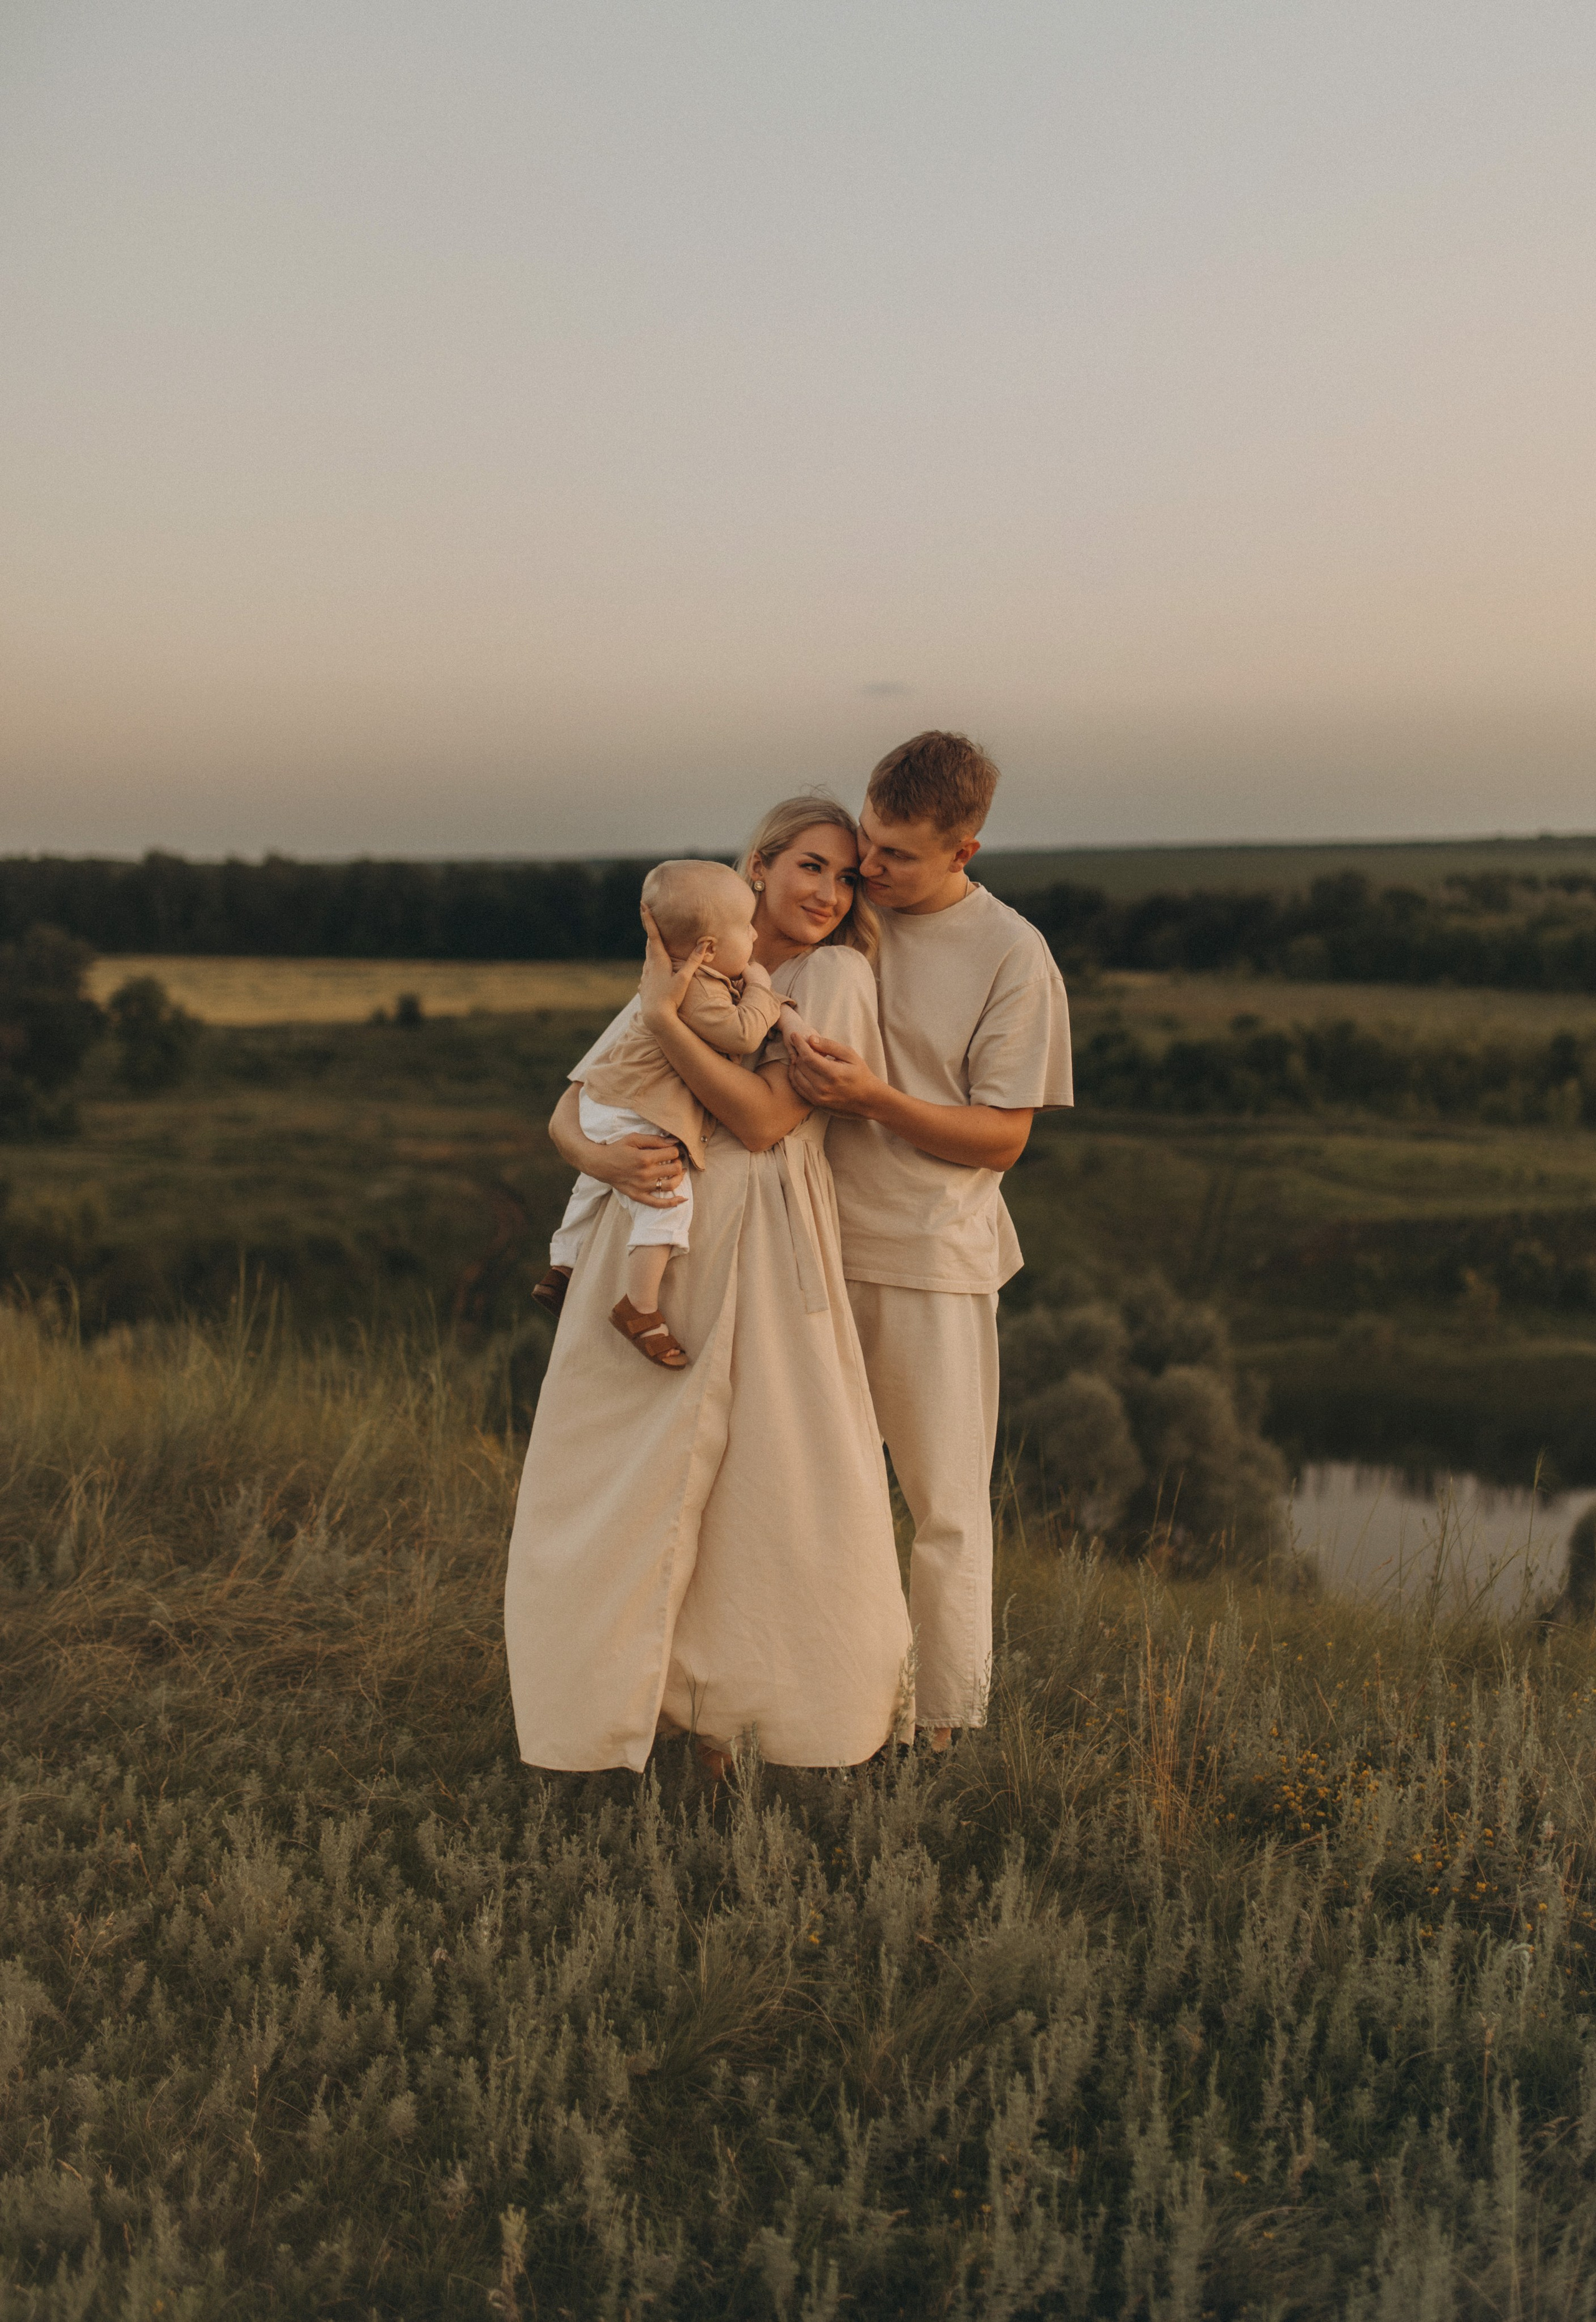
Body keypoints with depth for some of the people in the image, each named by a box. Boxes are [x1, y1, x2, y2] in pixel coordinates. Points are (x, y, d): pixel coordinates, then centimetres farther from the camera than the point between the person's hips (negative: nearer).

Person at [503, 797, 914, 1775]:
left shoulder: (836, 977, 1)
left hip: (762, 1263, -4)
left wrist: (668, 1018, -12)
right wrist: (605, 1156, -12)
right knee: (627, 1487, 6)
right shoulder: (683, 974, 15)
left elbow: (766, 1118, -11)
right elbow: (568, 1110, 10)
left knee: (787, 1488, -3)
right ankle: (637, 1703, 22)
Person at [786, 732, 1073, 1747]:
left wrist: (875, 1097, -20)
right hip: (816, 1243, 4)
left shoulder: (1012, 958, -8)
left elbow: (1000, 1139, -8)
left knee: (947, 1508, 4)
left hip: (934, 1261, -4)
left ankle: (946, 1729, 17)